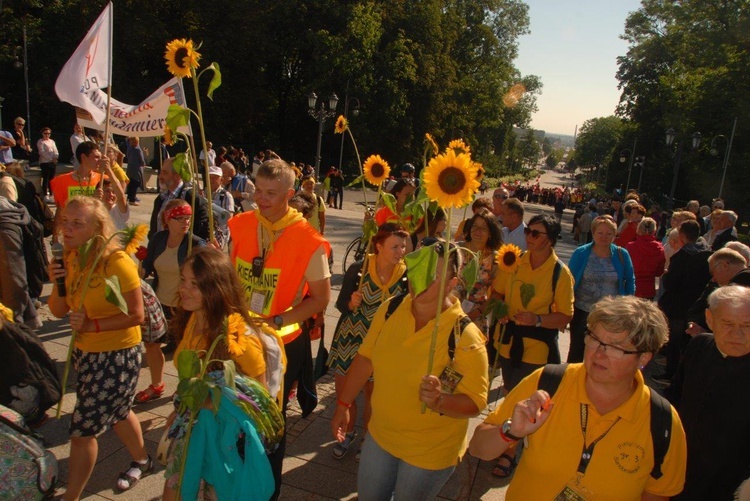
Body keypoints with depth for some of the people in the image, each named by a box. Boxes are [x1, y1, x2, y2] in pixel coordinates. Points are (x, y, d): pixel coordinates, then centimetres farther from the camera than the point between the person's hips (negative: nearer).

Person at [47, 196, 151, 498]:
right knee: (116, 412, 26)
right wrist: (57, 284, -14)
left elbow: (136, 315, -21)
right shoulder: (69, 259, -2)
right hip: (85, 352, 8)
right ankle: (141, 461, 50)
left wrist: (92, 324, -27)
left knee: (83, 429, 1)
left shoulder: (117, 262, -24)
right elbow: (59, 311, 3)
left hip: (118, 355, -8)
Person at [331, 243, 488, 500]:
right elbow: (365, 358, 0)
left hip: (430, 452, -4)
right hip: (380, 435, 5)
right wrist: (343, 405, 4)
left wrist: (440, 401, -38)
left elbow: (475, 403, -20)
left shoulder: (465, 337, -25)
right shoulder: (390, 309, -11)